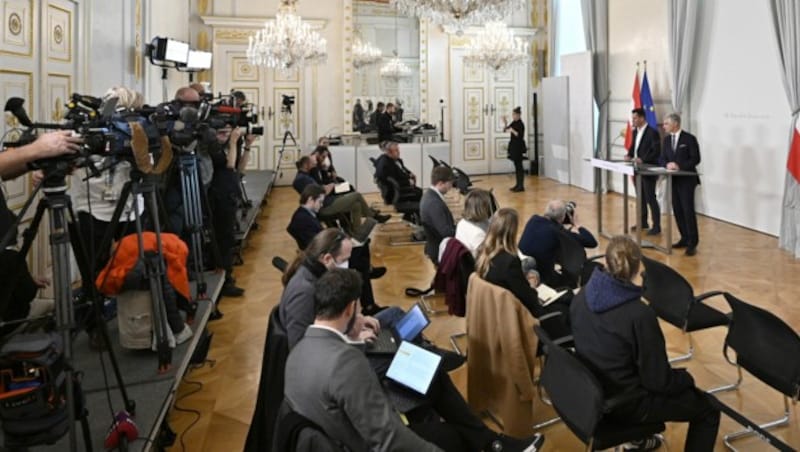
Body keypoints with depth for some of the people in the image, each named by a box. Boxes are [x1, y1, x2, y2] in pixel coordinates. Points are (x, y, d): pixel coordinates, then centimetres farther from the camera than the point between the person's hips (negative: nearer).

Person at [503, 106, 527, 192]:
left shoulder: (520, 124, -14)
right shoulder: (513, 123, 10)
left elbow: (520, 136, -22)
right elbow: (505, 130, 13)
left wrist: (512, 131, -27)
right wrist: (505, 123, -2)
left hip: (519, 147, -9)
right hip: (514, 146, 9)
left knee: (519, 166, -7)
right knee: (516, 166, 11)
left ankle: (521, 186, -5)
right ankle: (518, 184, 17)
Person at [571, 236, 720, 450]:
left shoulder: (582, 296, -8)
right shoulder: (639, 314, -29)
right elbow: (658, 381, -20)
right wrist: (686, 377, 2)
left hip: (593, 390, 7)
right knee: (708, 408, 14)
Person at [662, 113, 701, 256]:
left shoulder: (689, 138, -7)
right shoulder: (667, 139, 11)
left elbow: (696, 159, -10)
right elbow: (663, 158, 11)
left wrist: (680, 166, -20)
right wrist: (668, 164, -12)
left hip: (687, 179, -6)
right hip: (673, 179, 6)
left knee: (688, 210, -8)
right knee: (677, 210, 7)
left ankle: (692, 243, -3)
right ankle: (685, 238, 17)